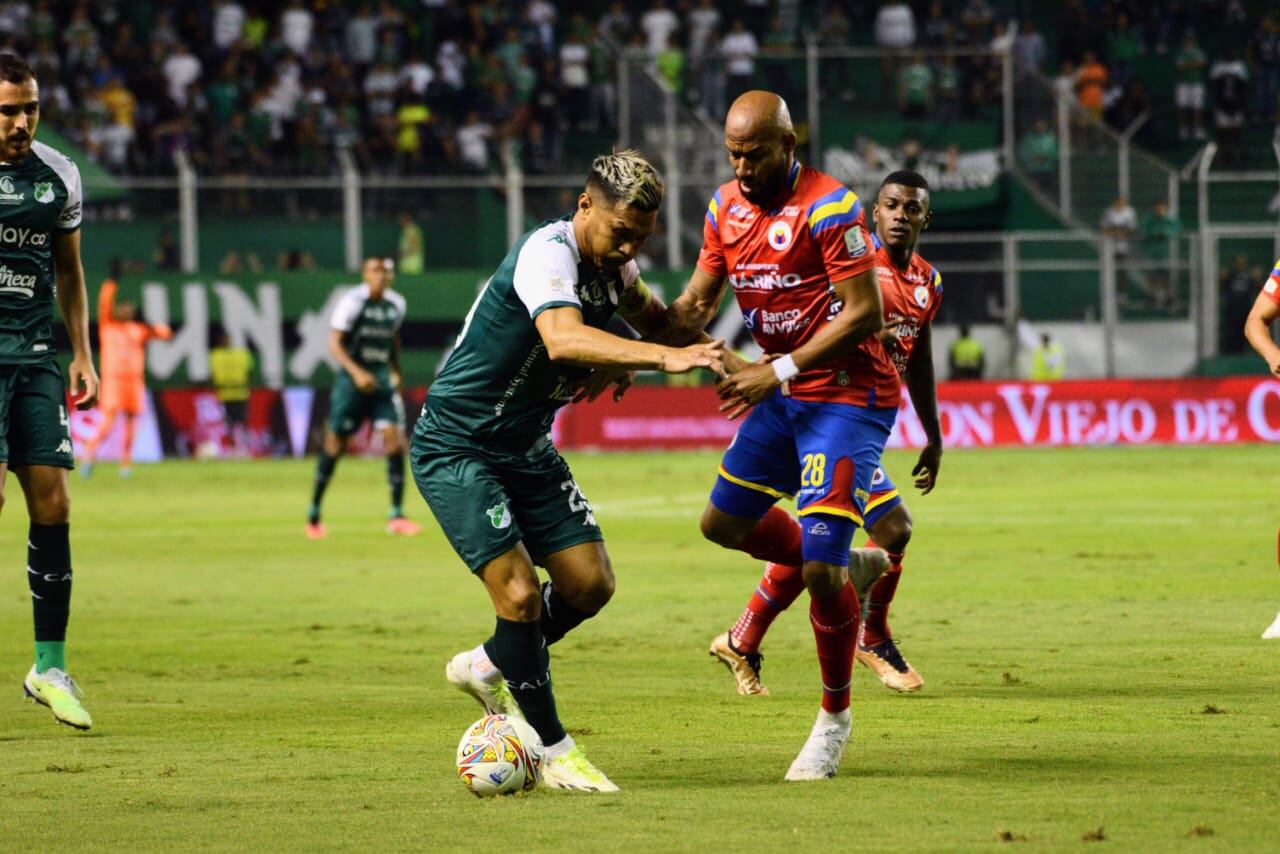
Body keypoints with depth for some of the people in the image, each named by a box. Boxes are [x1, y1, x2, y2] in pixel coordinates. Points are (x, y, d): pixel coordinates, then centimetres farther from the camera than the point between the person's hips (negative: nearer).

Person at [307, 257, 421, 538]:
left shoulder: (396, 304, 7)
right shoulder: (352, 302, -11)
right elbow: (335, 345, -14)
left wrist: (395, 371, 13)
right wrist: (357, 373, -26)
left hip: (382, 378, 5)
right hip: (352, 378, -5)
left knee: (394, 438, -8)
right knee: (335, 444, 0)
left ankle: (396, 516, -4)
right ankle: (314, 514, 13)